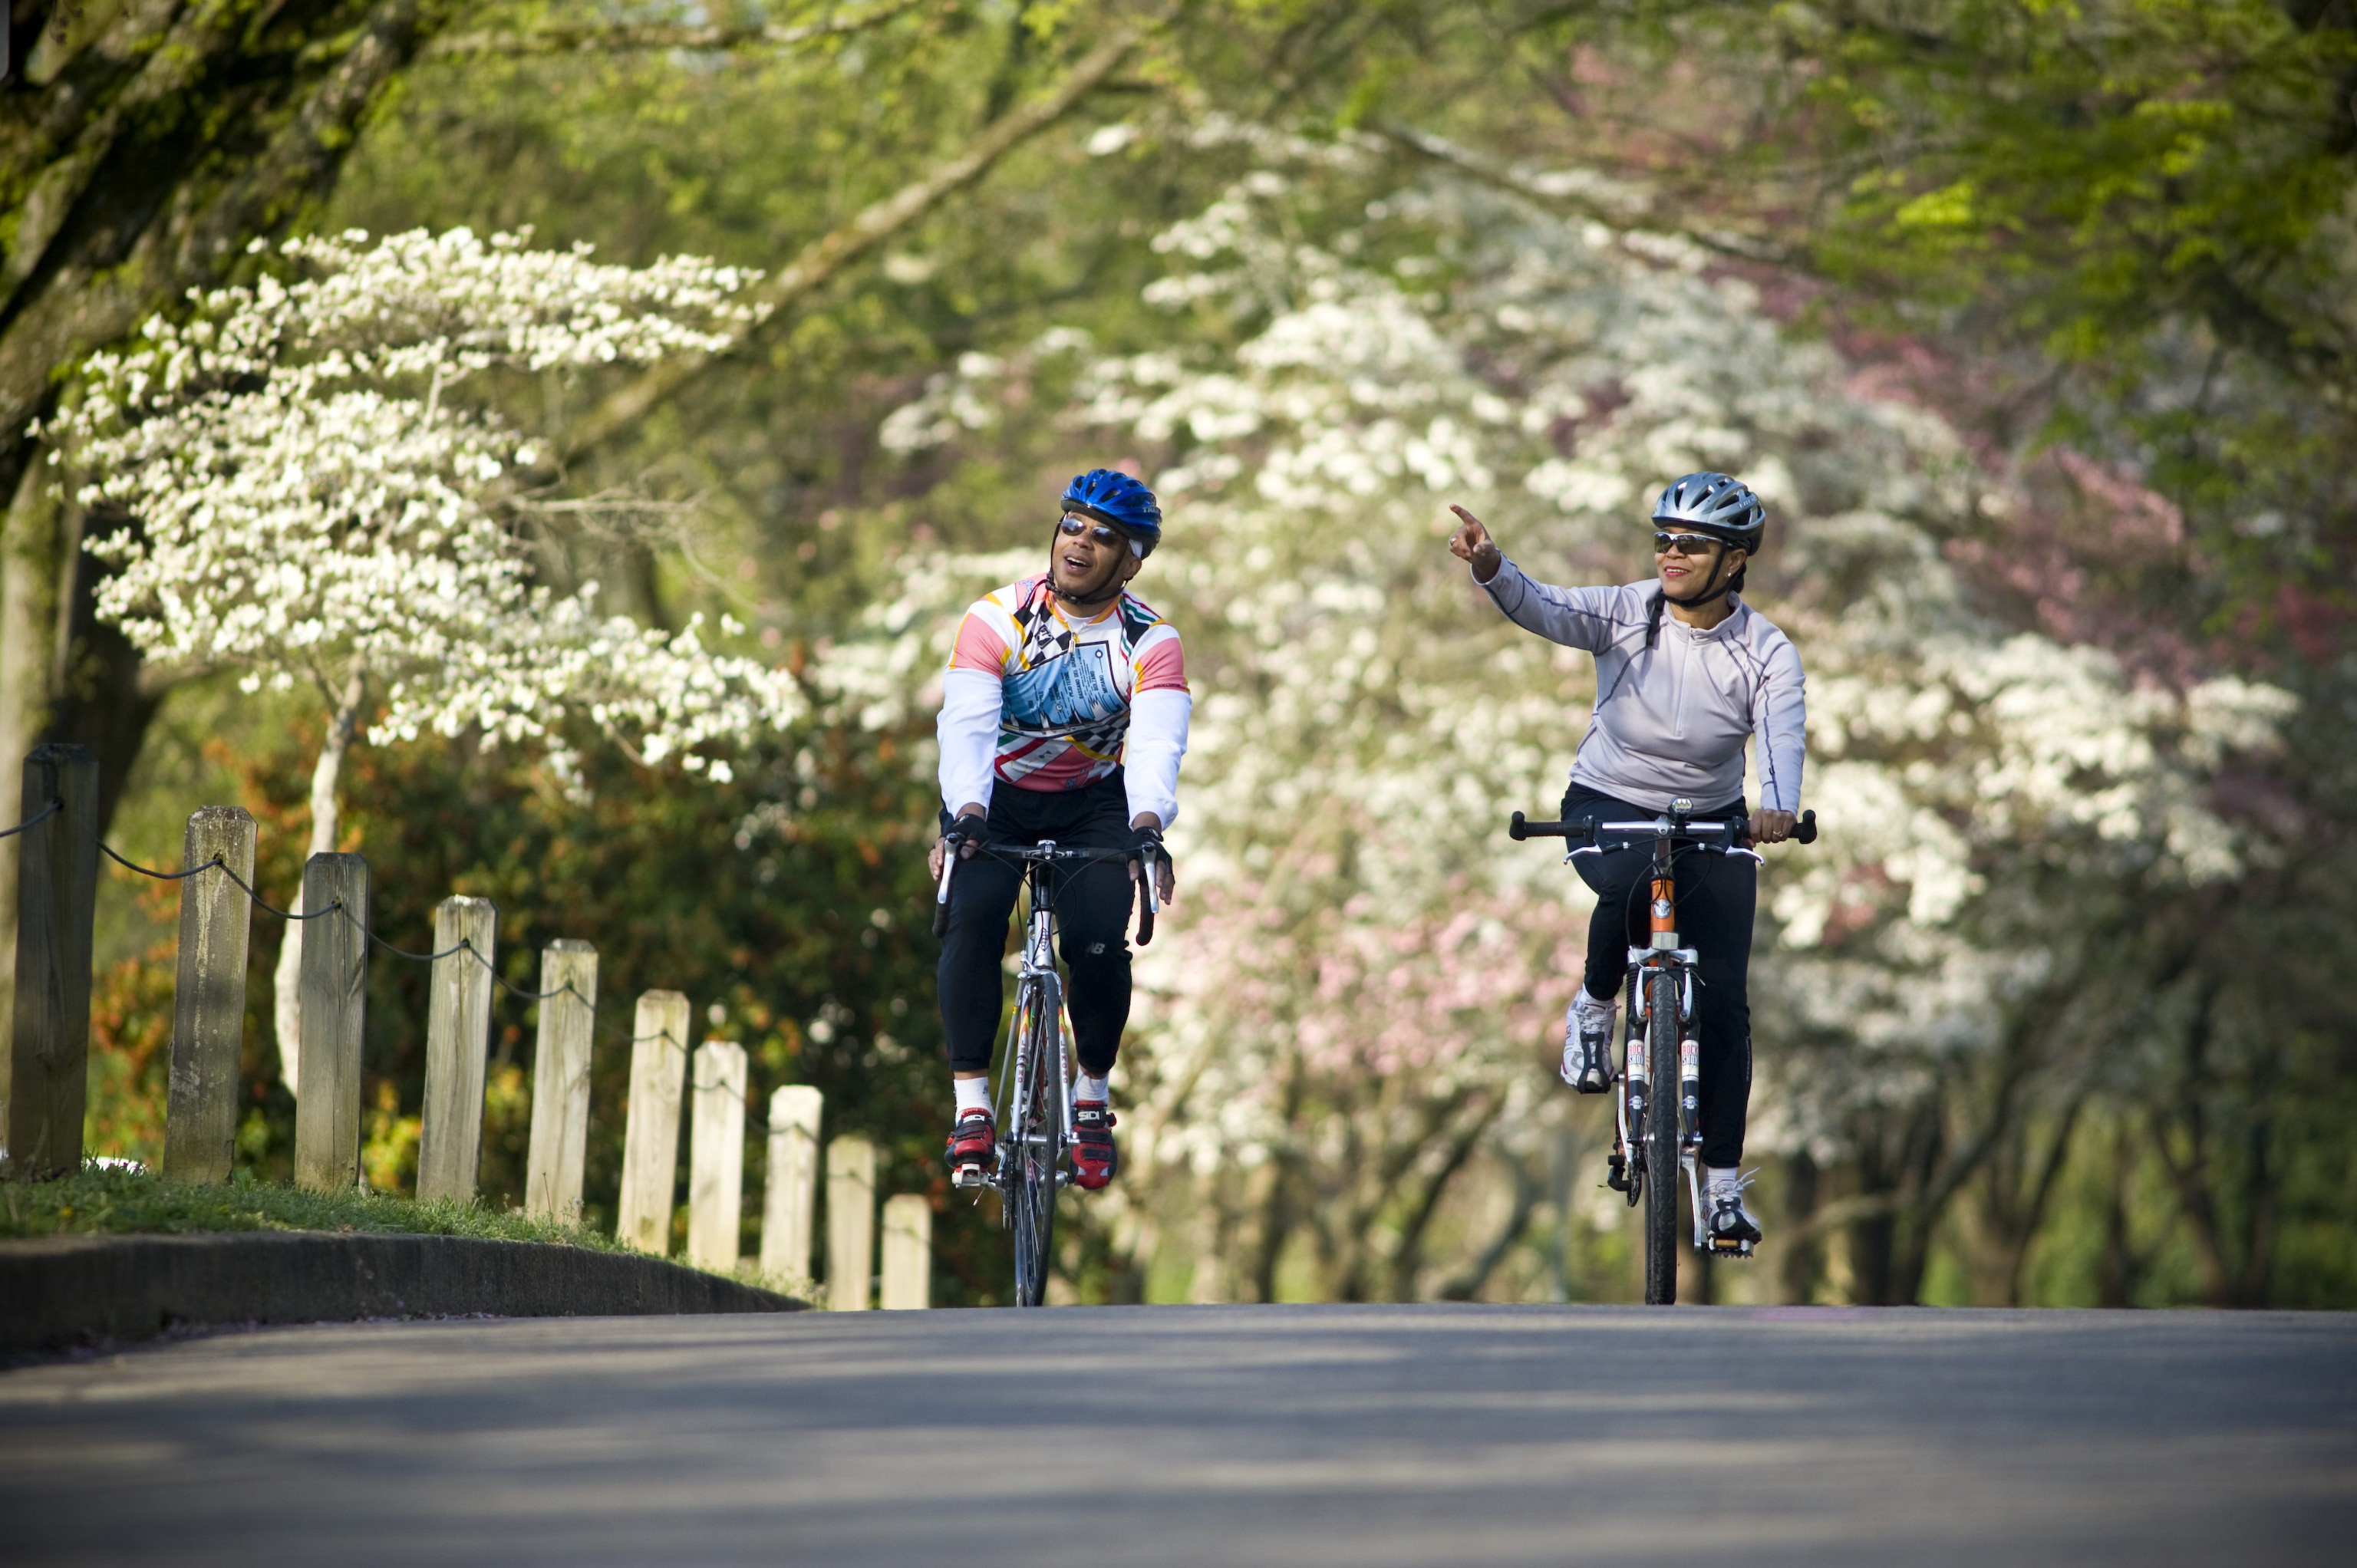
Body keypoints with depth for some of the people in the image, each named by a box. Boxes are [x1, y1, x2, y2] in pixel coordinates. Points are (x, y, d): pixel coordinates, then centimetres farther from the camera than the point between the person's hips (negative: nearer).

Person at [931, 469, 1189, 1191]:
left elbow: (1158, 744, -33)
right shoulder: (998, 619, -19)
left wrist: (1148, 826, -54)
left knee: (1098, 941, -21)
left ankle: (1093, 1096, 5)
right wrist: (965, 815, -51)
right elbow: (967, 725, -32)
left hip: (1093, 806, 1)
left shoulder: (1151, 642, -17)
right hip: (994, 799, -1)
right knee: (974, 917, -27)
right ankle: (970, 1104, -19)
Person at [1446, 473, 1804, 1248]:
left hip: (1712, 825, 1)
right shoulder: (1627, 613, -14)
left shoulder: (1766, 655, -14)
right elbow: (1544, 609, -32)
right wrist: (1491, 568, -54)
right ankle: (1595, 1006, -8)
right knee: (1637, 883, -38)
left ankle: (1723, 1183, 4)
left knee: (1723, 1002, -8)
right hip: (1606, 807, -1)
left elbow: (1783, 739, -30)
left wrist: (1777, 808, -52)